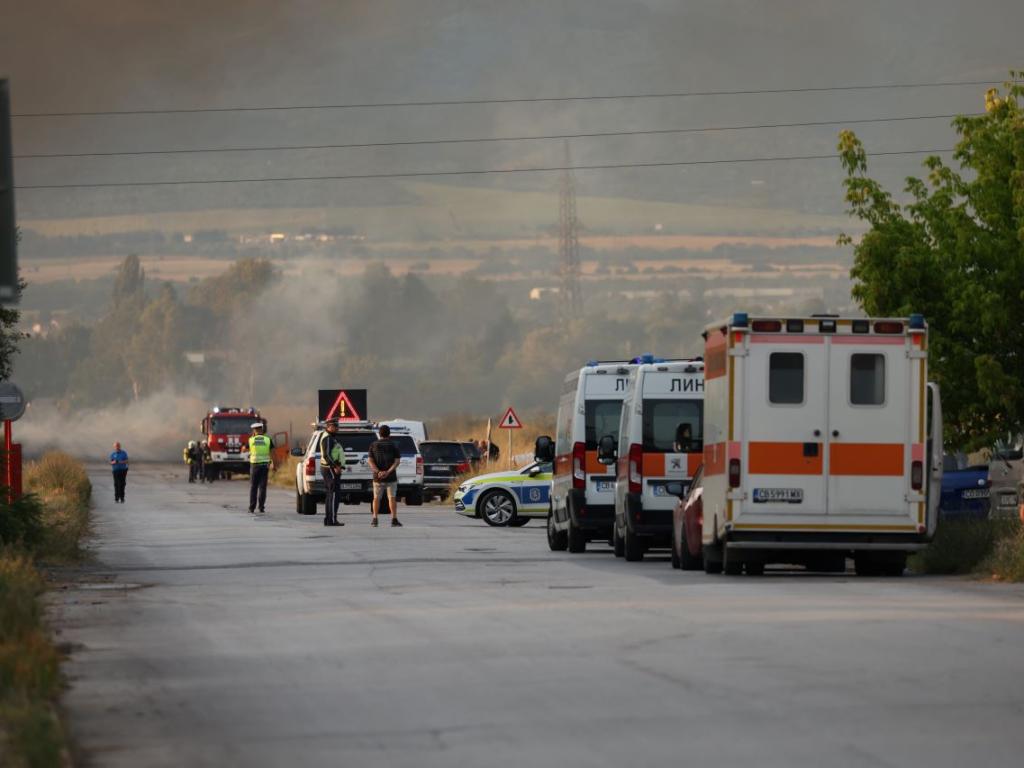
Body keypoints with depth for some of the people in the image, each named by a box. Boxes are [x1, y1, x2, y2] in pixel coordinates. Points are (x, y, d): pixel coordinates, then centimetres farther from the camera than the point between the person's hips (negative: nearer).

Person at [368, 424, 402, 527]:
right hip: (391, 477, -2)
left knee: (376, 498, 12)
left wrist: (378, 472, -14)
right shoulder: (393, 445, -2)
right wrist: (388, 472, -17)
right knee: (392, 498, 0)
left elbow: (370, 460, -6)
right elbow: (397, 461, -10)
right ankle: (394, 520, -8)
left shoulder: (373, 445, 3)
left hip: (377, 476, 2)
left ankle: (374, 519, 7)